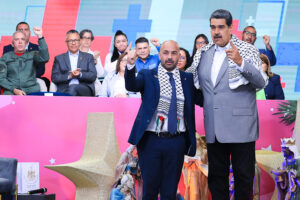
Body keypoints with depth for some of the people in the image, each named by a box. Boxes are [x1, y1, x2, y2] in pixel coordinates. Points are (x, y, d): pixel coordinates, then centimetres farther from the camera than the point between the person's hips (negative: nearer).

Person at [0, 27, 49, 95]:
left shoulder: (32, 55, 14)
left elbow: (44, 58, -7)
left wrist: (40, 37, -13)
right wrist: (14, 90, -9)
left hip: (31, 90, 0)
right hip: (11, 92, 0)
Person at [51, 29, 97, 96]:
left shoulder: (88, 57, 21)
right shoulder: (59, 58, 21)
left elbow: (93, 76, 9)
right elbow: (54, 78, 9)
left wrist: (80, 74, -11)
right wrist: (69, 76, -8)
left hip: (85, 90, 0)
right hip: (64, 90, 0)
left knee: (73, 87, -36)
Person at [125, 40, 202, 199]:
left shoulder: (188, 79, 9)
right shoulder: (147, 75, 2)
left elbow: (203, 100, 4)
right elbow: (131, 86, -17)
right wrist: (130, 65, -35)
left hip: (177, 143, 2)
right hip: (151, 140, -2)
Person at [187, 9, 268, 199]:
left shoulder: (248, 50, -3)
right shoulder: (203, 54, 11)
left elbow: (261, 82, -14)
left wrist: (240, 62, -26)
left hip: (240, 127, -4)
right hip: (214, 128, 5)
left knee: (244, 176, 2)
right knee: (216, 176, 12)